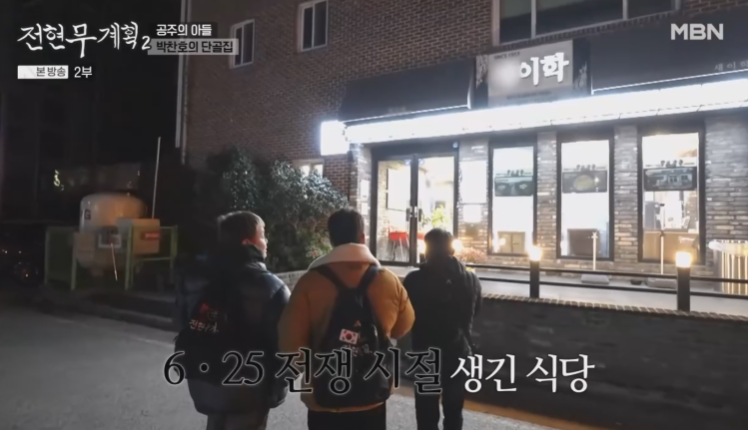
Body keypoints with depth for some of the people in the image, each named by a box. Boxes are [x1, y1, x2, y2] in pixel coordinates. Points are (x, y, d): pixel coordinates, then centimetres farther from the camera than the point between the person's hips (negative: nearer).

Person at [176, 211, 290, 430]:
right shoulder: (271, 287, -20)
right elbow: (284, 344, -17)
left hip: (206, 385, 7)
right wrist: (277, 389, -3)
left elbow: (185, 330, 11)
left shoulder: (194, 279, 1)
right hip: (247, 390, -6)